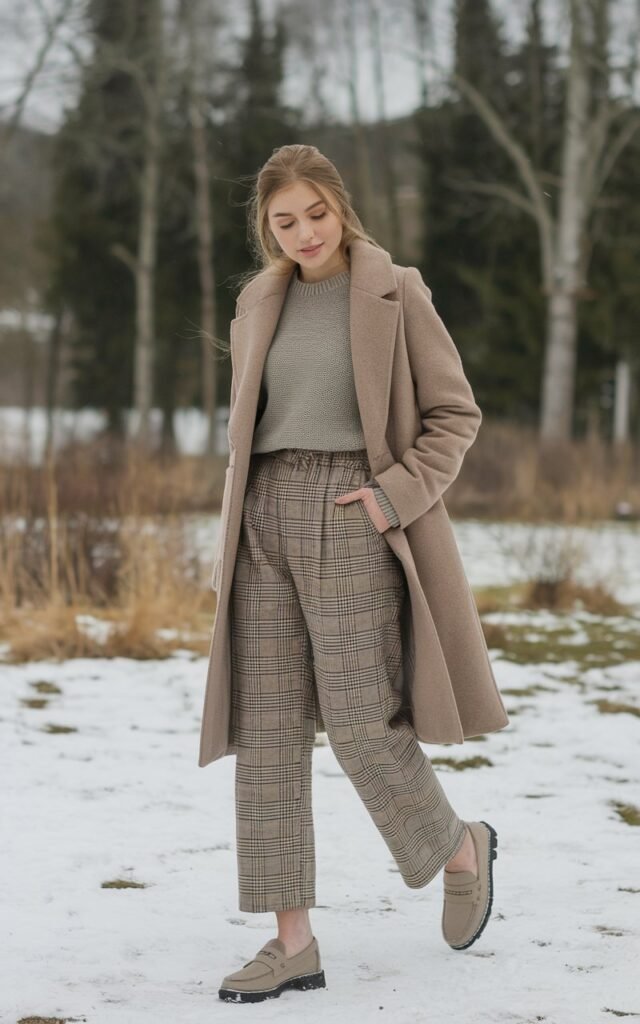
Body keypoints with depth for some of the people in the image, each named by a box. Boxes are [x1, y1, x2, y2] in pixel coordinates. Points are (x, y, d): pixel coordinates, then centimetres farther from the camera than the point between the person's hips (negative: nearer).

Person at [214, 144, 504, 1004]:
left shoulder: (395, 292, -1)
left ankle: (460, 848, 23)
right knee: (266, 726, -1)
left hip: (349, 518, -5)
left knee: (359, 720, -7)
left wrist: (396, 497, -11)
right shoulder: (259, 305, 13)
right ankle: (293, 942, 3)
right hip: (267, 520, 5)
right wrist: (240, 524, 14)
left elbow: (458, 413, 0)